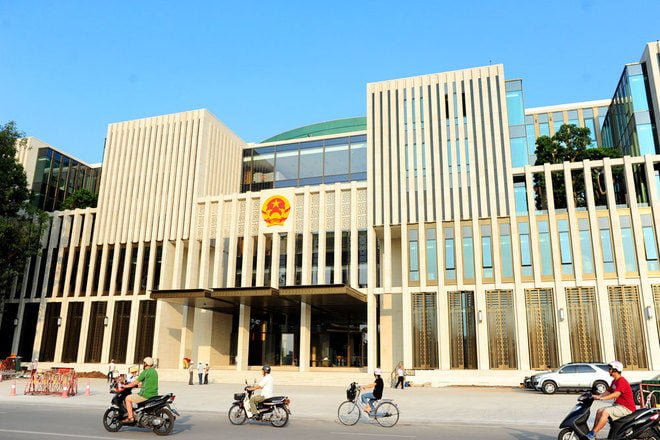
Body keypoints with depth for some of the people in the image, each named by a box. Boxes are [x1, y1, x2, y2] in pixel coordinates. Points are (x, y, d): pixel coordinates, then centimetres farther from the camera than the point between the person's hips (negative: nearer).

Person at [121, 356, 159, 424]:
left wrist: (126, 386, 5)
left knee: (128, 398, 2)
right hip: (154, 395, 9)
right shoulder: (154, 371, 14)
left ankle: (130, 418, 0)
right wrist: (140, 385, 30)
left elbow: (136, 382, -8)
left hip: (146, 395, -9)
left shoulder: (145, 372, -12)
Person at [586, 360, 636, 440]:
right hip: (618, 406, 10)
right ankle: (592, 433, 1)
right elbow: (608, 392, 17)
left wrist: (601, 398, -36)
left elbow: (616, 394, -31)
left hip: (626, 408, -10)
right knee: (599, 411, 2)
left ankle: (593, 433, -27)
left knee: (605, 412, -27)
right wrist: (597, 396, 1)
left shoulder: (622, 381, -18)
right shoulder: (614, 381, 15)